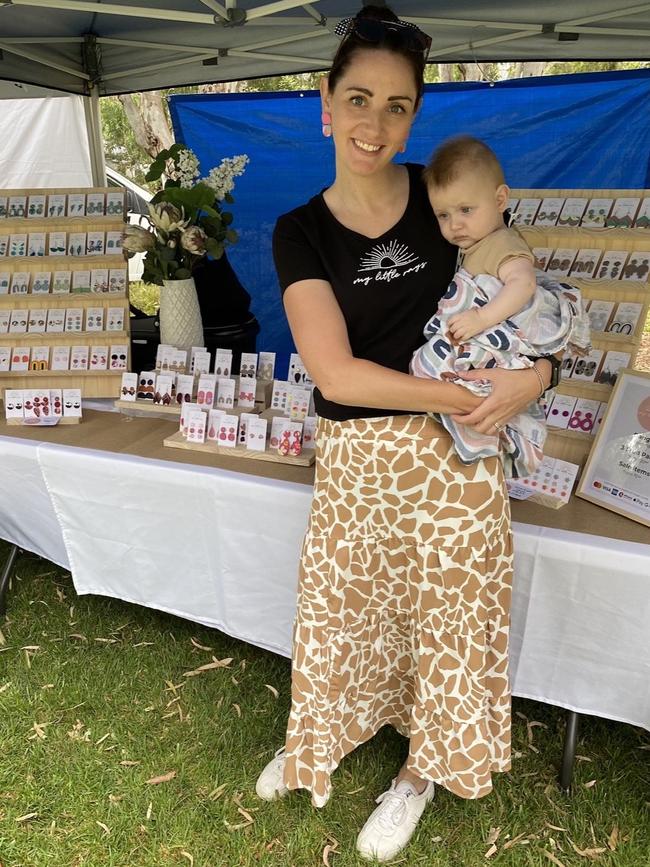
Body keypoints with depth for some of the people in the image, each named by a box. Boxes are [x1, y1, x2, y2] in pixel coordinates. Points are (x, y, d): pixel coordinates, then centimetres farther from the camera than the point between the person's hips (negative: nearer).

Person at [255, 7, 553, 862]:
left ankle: (422, 769, 46)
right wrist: (462, 394, -19)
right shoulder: (300, 232, -4)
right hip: (353, 463, 0)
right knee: (340, 615, 18)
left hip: (453, 461, 0)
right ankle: (318, 744, 51)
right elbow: (336, 374, -15)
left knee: (448, 624, 14)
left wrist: (533, 371, -11)